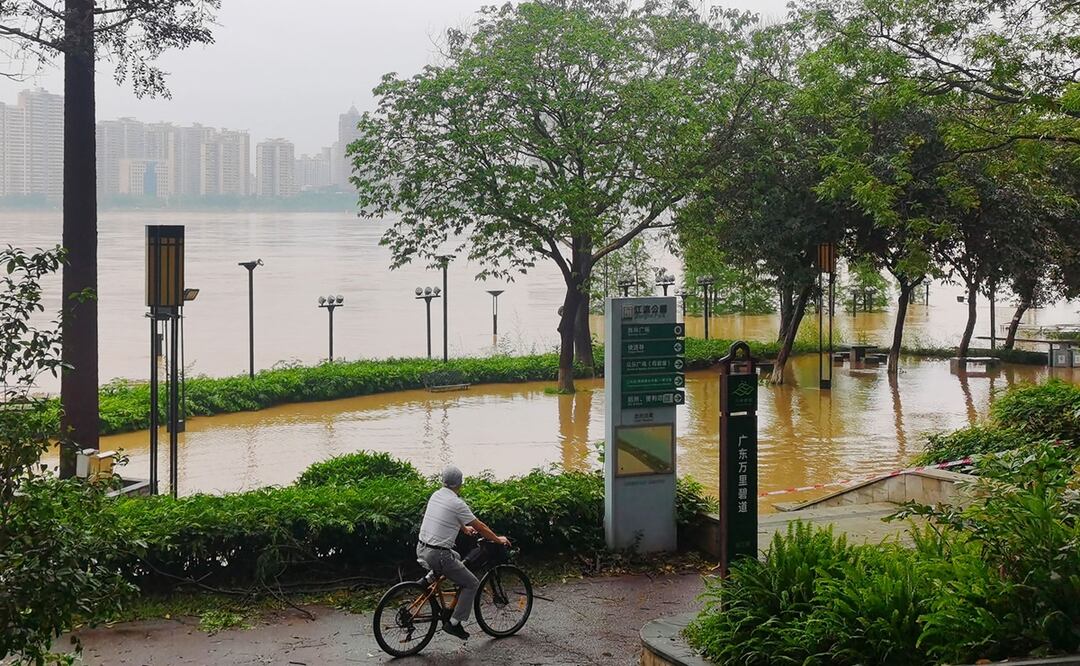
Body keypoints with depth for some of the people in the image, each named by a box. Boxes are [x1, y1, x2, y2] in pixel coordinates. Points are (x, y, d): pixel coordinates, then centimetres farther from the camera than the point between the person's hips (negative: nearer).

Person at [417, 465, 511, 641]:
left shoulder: (436, 495, 10)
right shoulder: (457, 504, -14)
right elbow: (480, 527, -5)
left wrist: (464, 528, 46)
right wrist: (498, 539, 11)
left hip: (421, 550, 8)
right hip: (437, 555, -8)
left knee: (456, 557, 35)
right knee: (472, 584, 4)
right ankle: (454, 623, 0)